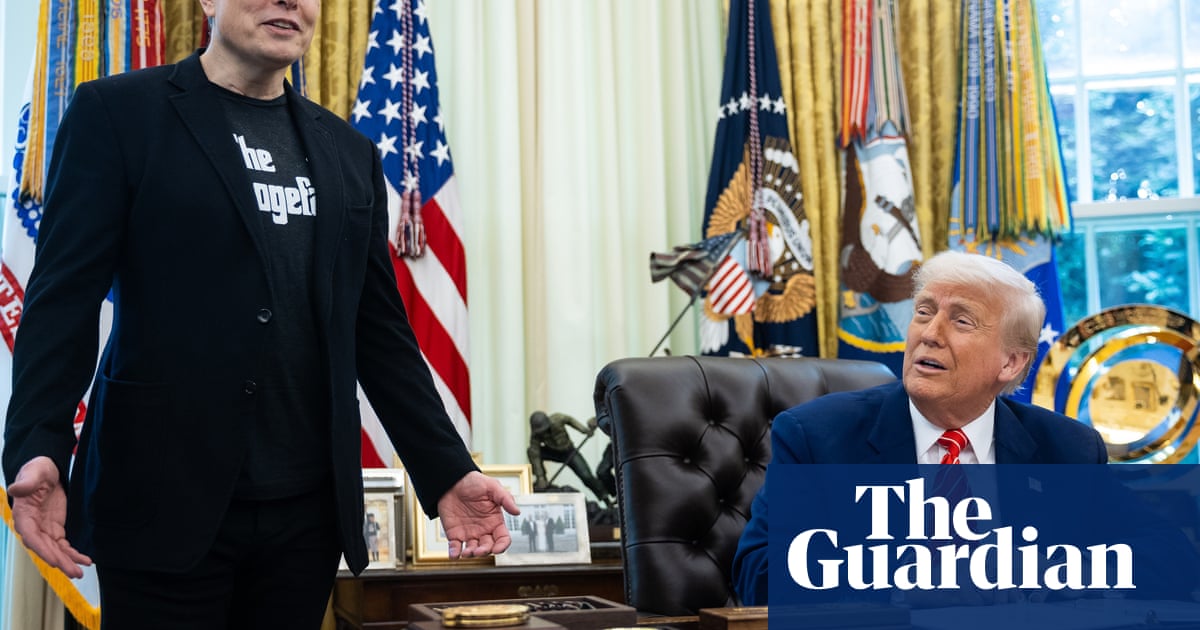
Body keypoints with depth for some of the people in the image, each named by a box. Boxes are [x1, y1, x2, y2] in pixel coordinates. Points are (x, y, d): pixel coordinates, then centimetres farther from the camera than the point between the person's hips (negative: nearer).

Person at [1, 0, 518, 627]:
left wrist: (447, 474, 6)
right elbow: (64, 296, -5)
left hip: (309, 511, 4)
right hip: (164, 501, -4)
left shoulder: (349, 153, 14)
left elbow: (380, 330, 13)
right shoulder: (117, 112, 1)